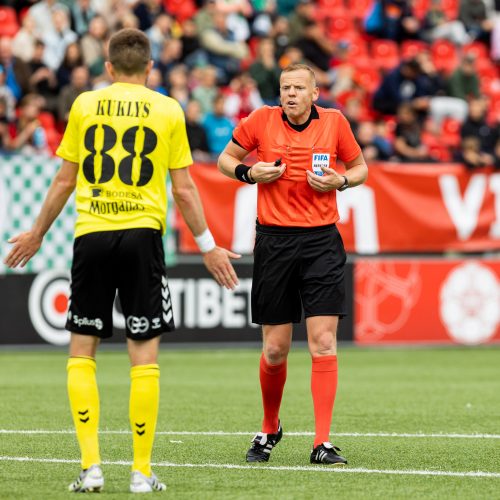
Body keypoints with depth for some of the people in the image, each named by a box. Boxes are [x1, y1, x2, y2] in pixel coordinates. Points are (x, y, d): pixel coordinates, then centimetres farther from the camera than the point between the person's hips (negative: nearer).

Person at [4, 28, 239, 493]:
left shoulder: (84, 105, 5)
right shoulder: (168, 110, 3)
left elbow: (64, 180, 8)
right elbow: (184, 189, 3)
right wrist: (208, 247, 13)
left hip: (91, 234, 1)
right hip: (142, 233, -1)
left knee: (81, 351, 9)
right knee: (144, 355, 2)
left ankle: (90, 465, 1)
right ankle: (142, 472, 1)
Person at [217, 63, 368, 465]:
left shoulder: (335, 122, 1)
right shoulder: (262, 120, 0)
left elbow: (360, 167, 15)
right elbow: (226, 159, 13)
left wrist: (341, 181, -7)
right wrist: (249, 172, -7)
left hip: (322, 240, 0)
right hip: (274, 240, 0)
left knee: (324, 342, -10)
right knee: (275, 349, 4)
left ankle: (323, 443, -7)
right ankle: (269, 429, 28)